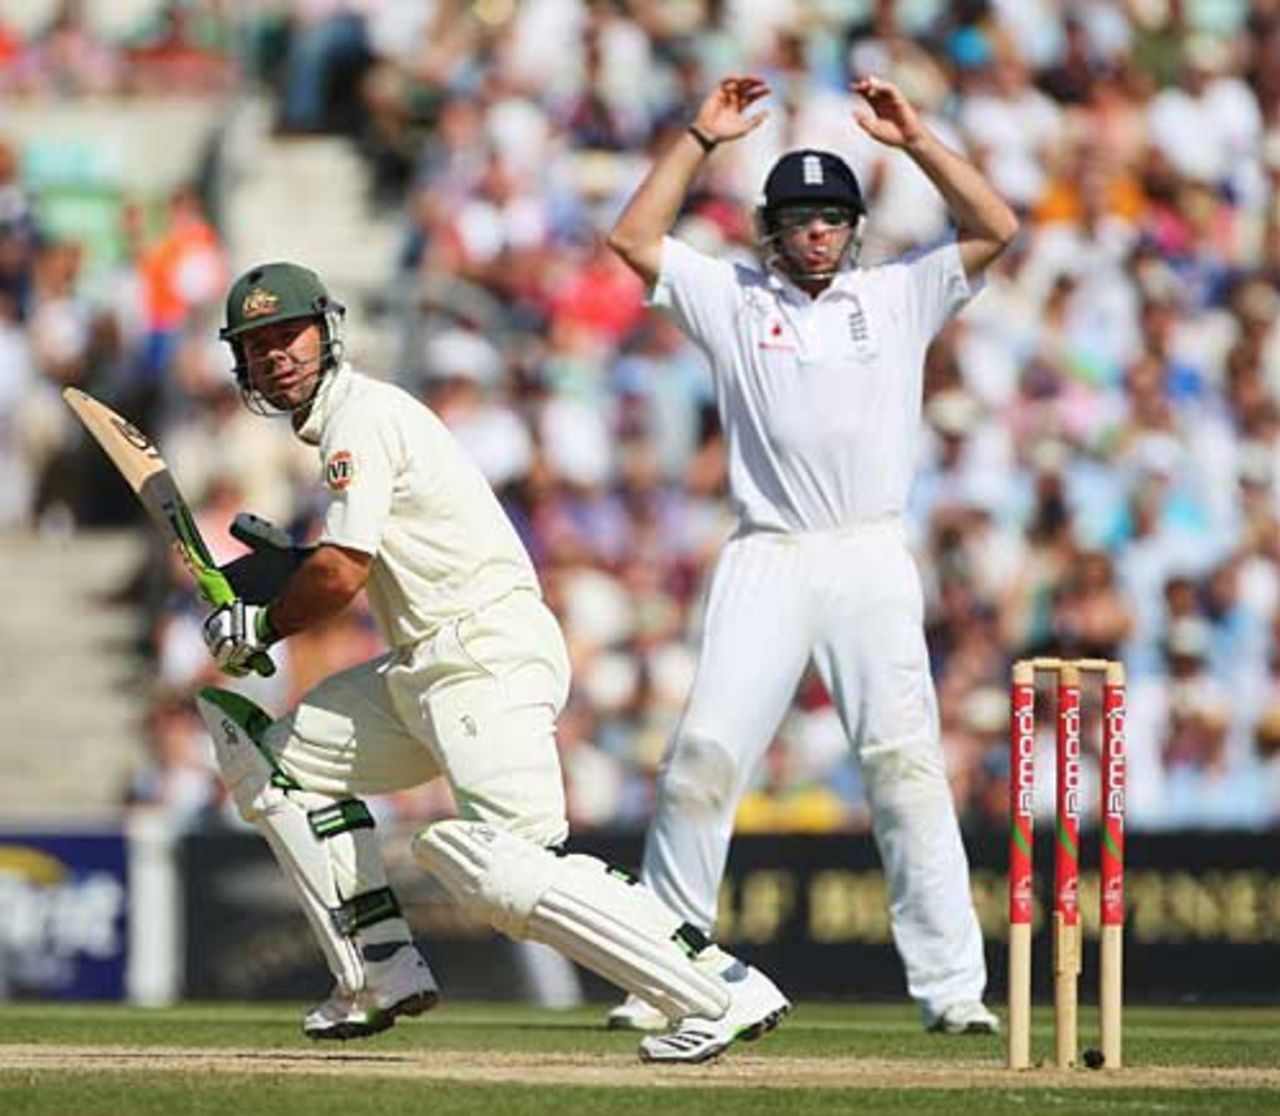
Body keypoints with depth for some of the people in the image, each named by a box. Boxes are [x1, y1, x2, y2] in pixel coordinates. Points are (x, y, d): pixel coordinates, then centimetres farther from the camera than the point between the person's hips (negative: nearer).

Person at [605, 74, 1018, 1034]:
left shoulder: (898, 297, 15)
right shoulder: (734, 300, 15)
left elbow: (996, 228, 7)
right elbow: (633, 239, 7)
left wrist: (914, 139, 2)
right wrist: (702, 141, 4)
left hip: (872, 562, 0)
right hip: (766, 560, 0)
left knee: (906, 762, -10)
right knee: (704, 757, -8)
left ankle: (952, 986, -11)